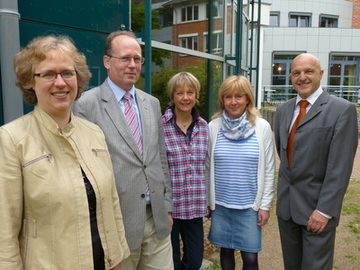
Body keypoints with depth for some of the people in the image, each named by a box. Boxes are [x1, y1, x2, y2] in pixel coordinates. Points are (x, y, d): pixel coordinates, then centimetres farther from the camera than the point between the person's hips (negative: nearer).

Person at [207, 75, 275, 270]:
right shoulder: (213, 127, -4)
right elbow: (207, 167, 3)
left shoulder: (262, 127, -6)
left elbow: (269, 170, -2)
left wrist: (265, 205, -2)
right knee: (225, 250, 17)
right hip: (220, 204, 1)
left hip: (250, 206, -1)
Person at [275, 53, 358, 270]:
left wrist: (324, 210, -17)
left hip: (317, 206, -5)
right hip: (286, 204, 5)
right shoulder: (283, 110, 7)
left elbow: (340, 166, -15)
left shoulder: (342, 110, -11)